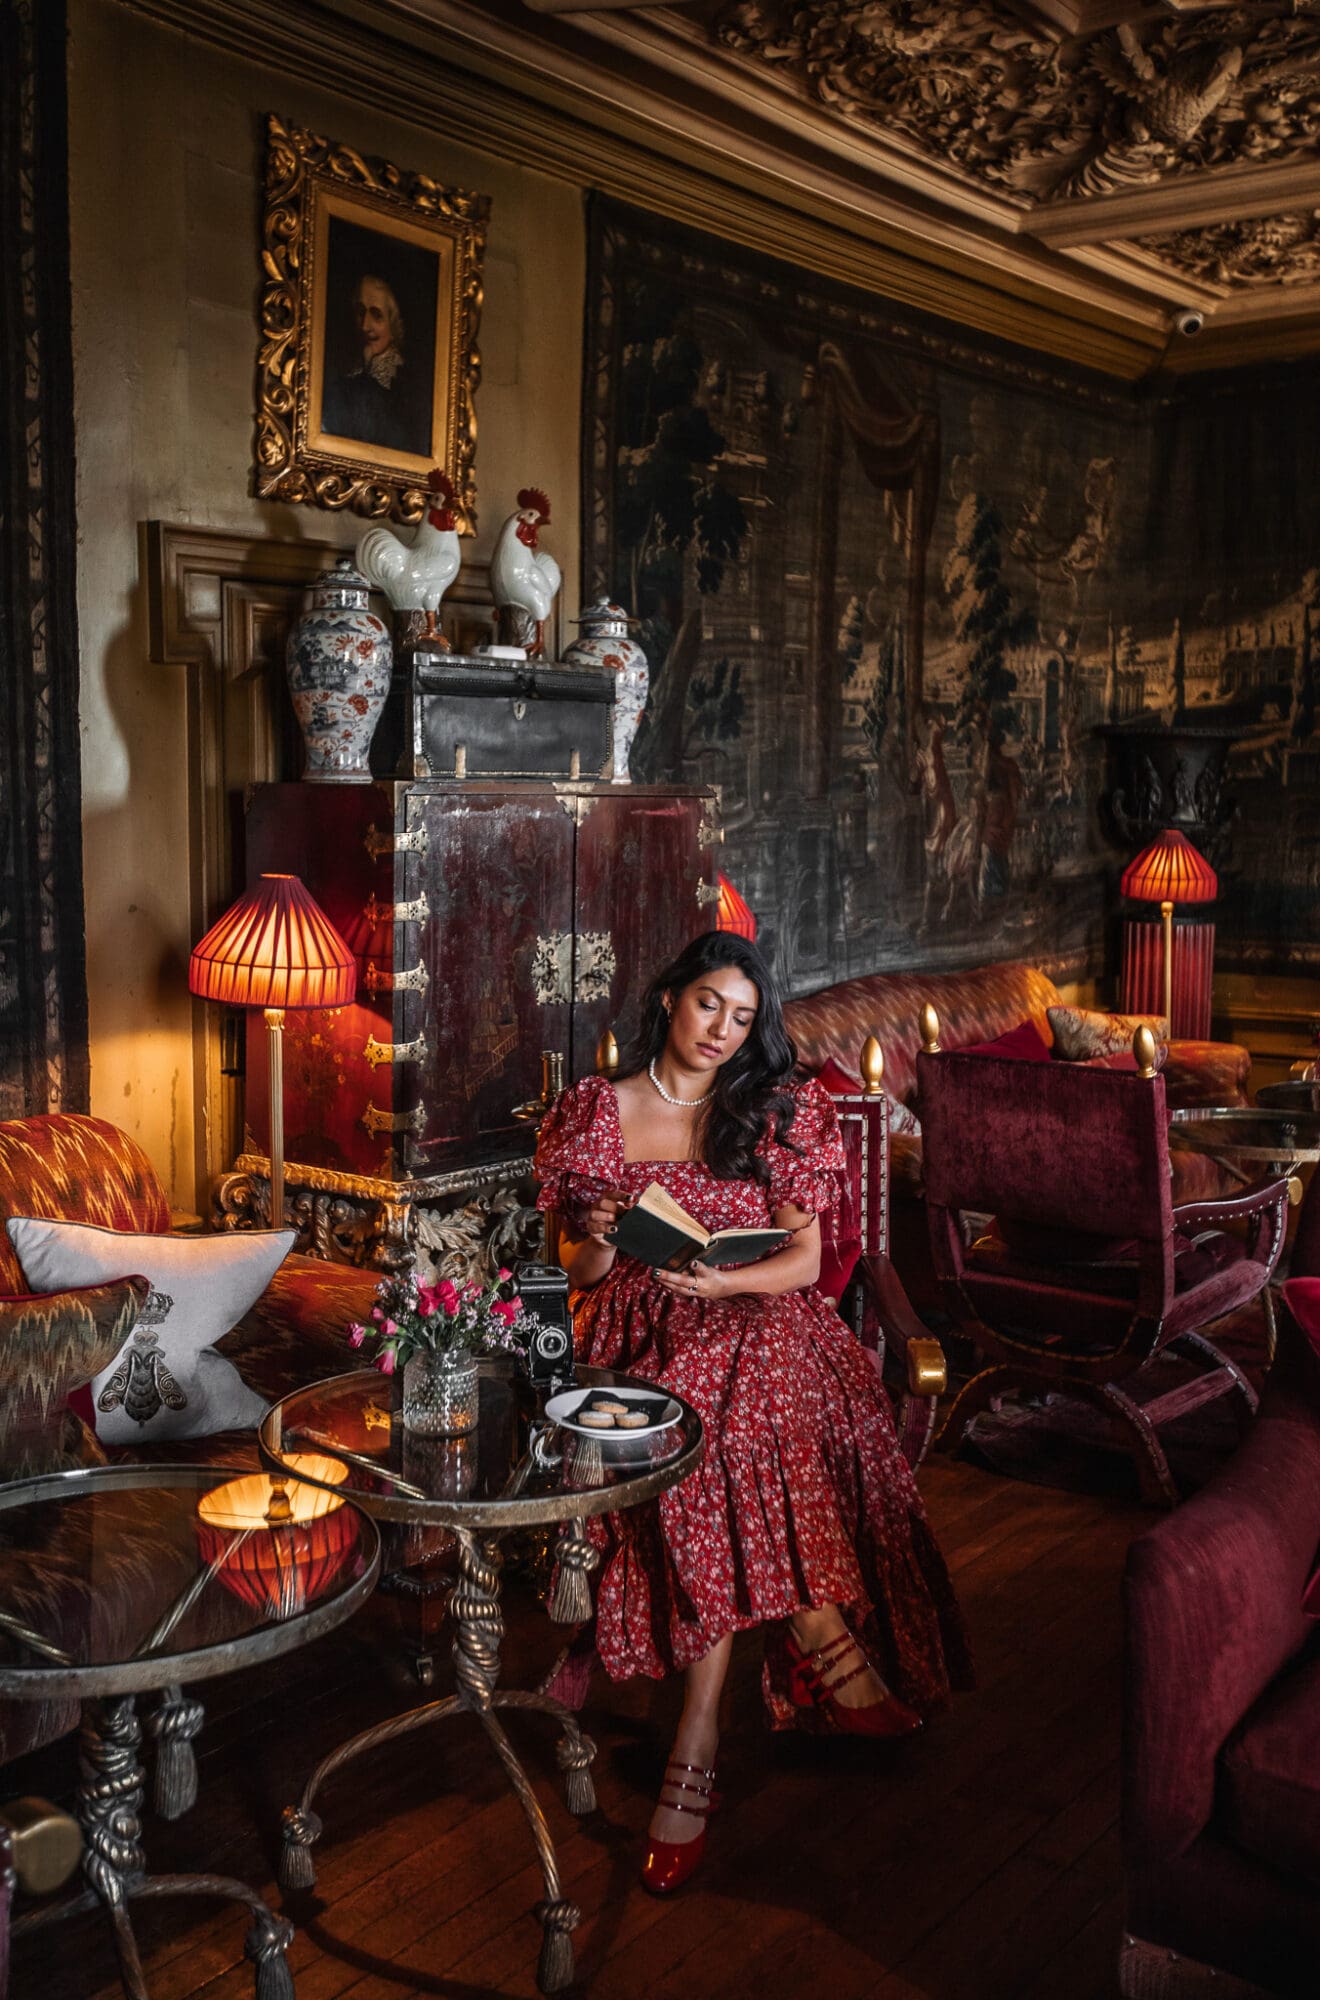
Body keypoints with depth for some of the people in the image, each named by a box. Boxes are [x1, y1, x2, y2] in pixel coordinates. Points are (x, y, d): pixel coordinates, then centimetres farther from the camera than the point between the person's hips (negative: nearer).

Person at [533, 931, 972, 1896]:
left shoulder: (775, 1111, 9)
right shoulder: (594, 1112, 10)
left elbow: (804, 1257, 3)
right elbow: (579, 1271, 13)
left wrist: (723, 1279, -17)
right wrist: (600, 1245, -11)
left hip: (755, 1317, -1)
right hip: (638, 1332, 1)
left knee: (735, 1394, -35)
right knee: (698, 1428, -34)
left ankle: (701, 1732, -27)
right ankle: (822, 1639, -21)